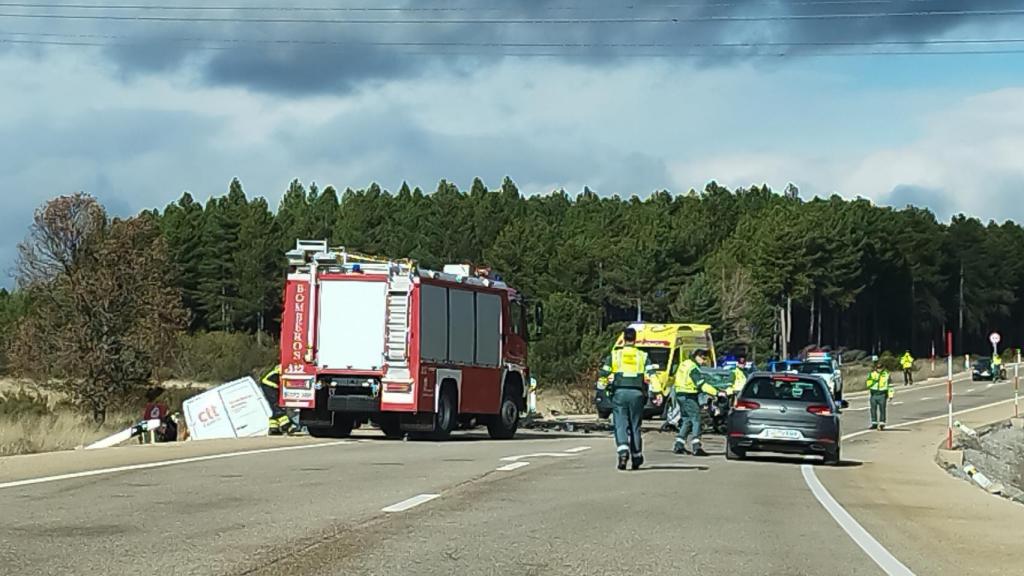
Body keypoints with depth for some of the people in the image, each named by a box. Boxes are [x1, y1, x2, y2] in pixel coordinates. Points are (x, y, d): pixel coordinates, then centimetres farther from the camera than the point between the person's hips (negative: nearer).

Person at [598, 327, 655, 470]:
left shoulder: (614, 355, 7)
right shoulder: (642, 356, 8)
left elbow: (603, 374, 3)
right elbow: (651, 374, -3)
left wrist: (607, 387, 18)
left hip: (619, 393, -1)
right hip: (637, 394, 1)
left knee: (620, 425, -2)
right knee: (635, 426, 11)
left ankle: (623, 451, -26)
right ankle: (636, 457, 18)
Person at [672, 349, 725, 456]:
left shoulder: (684, 364, 14)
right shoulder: (694, 368, -16)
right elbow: (703, 384, -24)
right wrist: (717, 393, -29)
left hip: (680, 395, 10)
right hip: (688, 396, -10)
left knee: (686, 420, 17)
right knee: (696, 420, -9)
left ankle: (678, 446, 16)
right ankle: (696, 447, -18)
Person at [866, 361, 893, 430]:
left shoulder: (886, 373, 2)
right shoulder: (872, 373, 6)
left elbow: (890, 385, 4)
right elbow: (868, 383, -3)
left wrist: (890, 395, 0)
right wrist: (874, 381, -20)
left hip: (882, 395, -2)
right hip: (873, 394, 2)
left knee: (882, 410, -3)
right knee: (873, 409, 5)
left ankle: (882, 424, 2)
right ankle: (874, 423, 14)